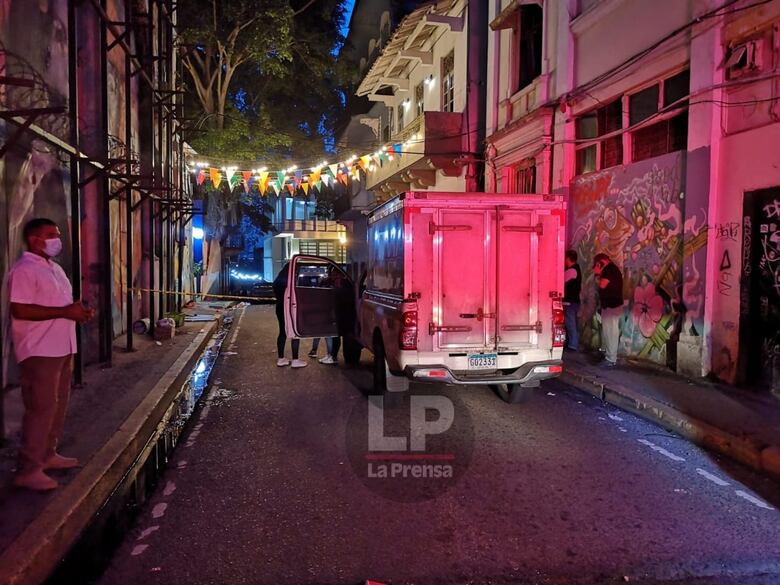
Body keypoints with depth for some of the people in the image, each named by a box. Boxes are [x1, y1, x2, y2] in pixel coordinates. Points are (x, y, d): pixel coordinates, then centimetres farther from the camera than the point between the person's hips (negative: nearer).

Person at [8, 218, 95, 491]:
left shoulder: (54, 268, 16)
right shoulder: (24, 270, -15)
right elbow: (20, 310, -24)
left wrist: (79, 311, 4)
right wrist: (65, 312, -24)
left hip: (62, 348, 10)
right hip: (40, 352, -10)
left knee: (58, 405, 15)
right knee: (41, 408, -6)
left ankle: (47, 454, 28)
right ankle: (28, 469, 3)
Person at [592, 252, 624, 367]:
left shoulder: (610, 269, -14)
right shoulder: (611, 269, 18)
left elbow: (602, 285, -19)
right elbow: (605, 286, 19)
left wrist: (597, 274, -5)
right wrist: (599, 274, 10)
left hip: (611, 306, -11)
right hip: (611, 305, 11)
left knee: (611, 333, -8)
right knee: (609, 332, 14)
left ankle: (611, 360, -6)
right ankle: (610, 357, 20)